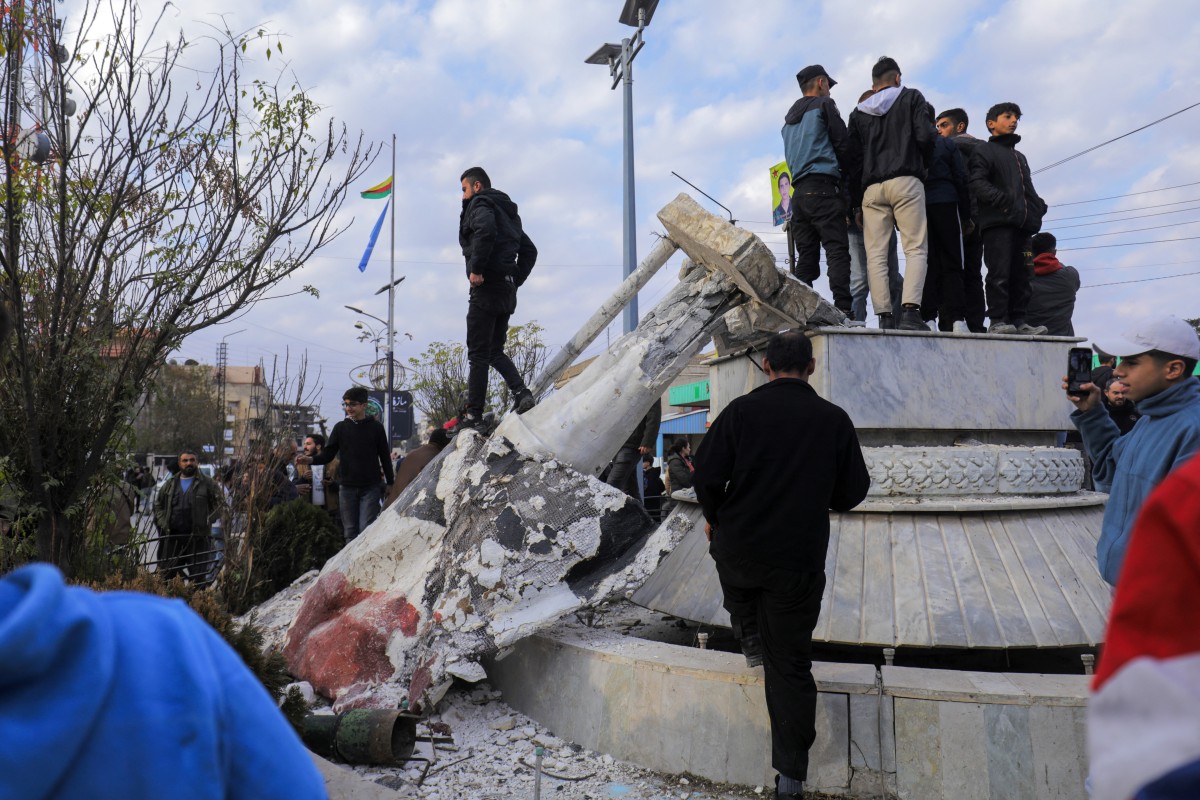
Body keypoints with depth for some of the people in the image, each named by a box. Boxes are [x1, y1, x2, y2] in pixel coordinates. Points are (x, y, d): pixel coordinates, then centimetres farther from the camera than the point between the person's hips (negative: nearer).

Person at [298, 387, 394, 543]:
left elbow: (385, 457, 5)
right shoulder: (340, 428, 6)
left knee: (366, 530, -7)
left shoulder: (375, 427, 1)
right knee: (350, 532, 7)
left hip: (370, 487, -2)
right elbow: (328, 454, 2)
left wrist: (391, 484, 3)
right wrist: (310, 459, -18)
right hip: (347, 487, 3)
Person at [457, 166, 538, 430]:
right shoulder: (508, 212, 24)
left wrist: (476, 268, -21)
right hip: (508, 291, 9)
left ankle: (473, 414, -2)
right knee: (495, 351, 15)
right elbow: (529, 250, 26)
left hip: (487, 287, -9)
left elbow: (486, 231, -26)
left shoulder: (480, 204, -3)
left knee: (478, 354, -4)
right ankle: (521, 392, -3)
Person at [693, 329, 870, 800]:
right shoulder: (834, 420, -2)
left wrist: (715, 518, 11)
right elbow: (853, 491, 4)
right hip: (800, 558, 1)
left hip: (737, 548, 0)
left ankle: (749, 638, 39)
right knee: (790, 664, 8)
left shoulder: (741, 411, -8)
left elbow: (707, 474, -8)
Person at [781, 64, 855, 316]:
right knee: (837, 250, -14)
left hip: (799, 190, 7)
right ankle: (843, 310, -25)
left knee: (805, 255, 3)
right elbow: (843, 143, -1)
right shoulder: (823, 105, 5)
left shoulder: (790, 118, 26)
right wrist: (847, 173, 15)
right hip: (824, 188, -7)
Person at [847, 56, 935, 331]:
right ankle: (910, 311, -20)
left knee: (876, 255, 0)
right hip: (906, 182, -3)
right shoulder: (911, 97, 11)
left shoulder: (858, 112, 18)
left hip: (871, 187, 3)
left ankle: (884, 316, -7)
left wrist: (856, 200, 14)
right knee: (916, 249, -4)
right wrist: (924, 165, 16)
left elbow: (852, 155, 13)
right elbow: (926, 136, -3)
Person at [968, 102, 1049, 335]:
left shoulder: (1020, 156, 32)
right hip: (997, 222, -8)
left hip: (1022, 223, 8)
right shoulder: (984, 151, 7)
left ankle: (1018, 320, 6)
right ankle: (997, 320, -13)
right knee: (1000, 273, -13)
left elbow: (1028, 188, 31)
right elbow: (977, 184, -8)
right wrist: (1002, 200, -20)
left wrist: (1038, 207, 11)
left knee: (1021, 274, 4)